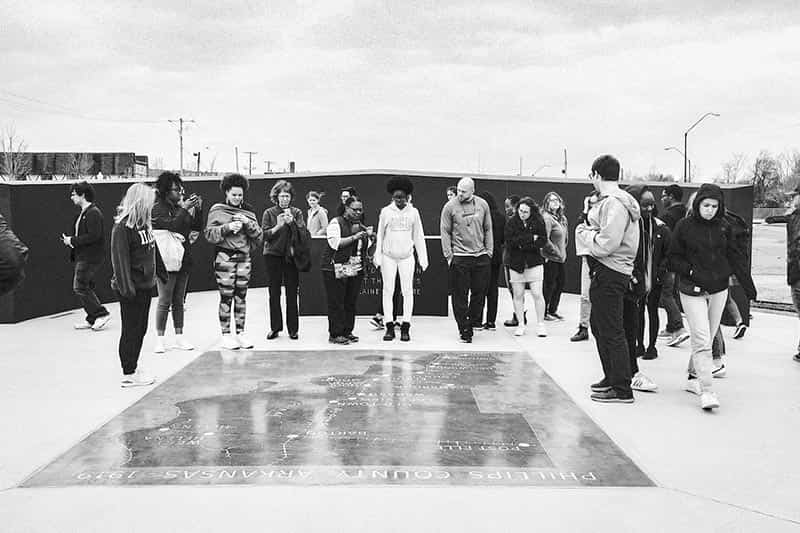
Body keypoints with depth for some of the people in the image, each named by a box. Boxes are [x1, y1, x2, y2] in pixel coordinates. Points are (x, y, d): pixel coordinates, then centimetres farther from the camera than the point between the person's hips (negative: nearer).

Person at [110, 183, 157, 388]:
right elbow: (120, 259, -19)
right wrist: (126, 287, -21)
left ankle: (133, 368, 26)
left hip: (145, 285, 9)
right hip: (132, 288, -9)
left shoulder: (144, 223, 10)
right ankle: (128, 374, 9)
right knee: (130, 330, 0)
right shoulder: (122, 227, -16)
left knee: (140, 329, 15)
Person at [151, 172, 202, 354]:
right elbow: (172, 224, -22)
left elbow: (198, 226, 9)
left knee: (179, 301, 11)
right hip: (166, 261, -6)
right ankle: (159, 339, 5)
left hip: (183, 260, 6)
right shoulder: (158, 208, -7)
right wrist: (185, 208, -19)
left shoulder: (181, 207, 11)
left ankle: (179, 337, 16)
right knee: (165, 301, -3)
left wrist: (197, 209, -3)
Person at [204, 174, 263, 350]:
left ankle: (240, 333, 13)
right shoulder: (217, 210, 3)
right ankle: (226, 335, 2)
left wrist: (248, 223, -9)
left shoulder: (248, 211, 13)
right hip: (224, 257, -4)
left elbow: (258, 235, 8)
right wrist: (228, 227, -16)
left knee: (241, 296, 6)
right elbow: (209, 234, -4)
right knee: (226, 297, -5)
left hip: (244, 257, 4)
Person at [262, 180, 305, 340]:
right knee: (274, 293, 4)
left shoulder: (296, 212, 8)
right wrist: (278, 226, -16)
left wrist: (291, 222, -15)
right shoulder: (269, 213, 5)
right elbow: (264, 235, -3)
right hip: (273, 255, 0)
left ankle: (293, 329, 7)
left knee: (292, 293, 0)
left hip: (291, 256, 0)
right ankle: (275, 328, 12)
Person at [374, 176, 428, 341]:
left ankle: (405, 327, 4)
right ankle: (389, 327, 5)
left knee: (407, 291, -1)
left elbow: (418, 236, 8)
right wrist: (377, 257, 3)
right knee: (388, 291, 0)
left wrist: (423, 259, 5)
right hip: (388, 256, 0)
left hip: (407, 257, 0)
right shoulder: (385, 212, 2)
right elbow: (380, 235, 7)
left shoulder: (413, 212, 4)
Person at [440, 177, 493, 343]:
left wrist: (489, 251, 8)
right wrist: (448, 254, -5)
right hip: (459, 257, -3)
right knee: (460, 295, -1)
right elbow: (445, 231, 0)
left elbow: (488, 229, 13)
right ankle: (464, 330, 8)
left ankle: (471, 322, 25)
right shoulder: (450, 206, -3)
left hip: (481, 256, 3)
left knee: (480, 292, 7)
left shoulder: (482, 204, 6)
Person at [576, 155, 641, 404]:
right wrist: (590, 229, 0)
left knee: (612, 331, -5)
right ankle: (612, 377, 34)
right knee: (598, 325, 21)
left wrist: (585, 233, -8)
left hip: (609, 273, -11)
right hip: (605, 273, 11)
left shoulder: (614, 203, -17)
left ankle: (622, 390, 1)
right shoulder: (608, 200, 17)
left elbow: (607, 243, -23)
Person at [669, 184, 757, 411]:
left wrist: (749, 286, 4)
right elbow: (673, 259, -1)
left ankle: (693, 377, 29)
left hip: (719, 290, 4)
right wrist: (690, 272, -16)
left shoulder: (723, 228, 4)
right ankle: (706, 390, -13)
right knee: (701, 340, -11)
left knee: (708, 338, 12)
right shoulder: (684, 226, -5)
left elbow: (736, 257, 8)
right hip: (692, 290, -4)